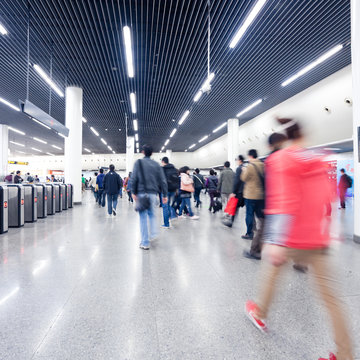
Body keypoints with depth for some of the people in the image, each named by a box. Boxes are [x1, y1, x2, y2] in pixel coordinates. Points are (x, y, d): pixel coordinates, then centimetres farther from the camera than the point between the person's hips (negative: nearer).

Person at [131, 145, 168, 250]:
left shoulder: (139, 162, 2)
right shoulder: (157, 165, 9)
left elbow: (133, 178, -5)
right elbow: (163, 181, 6)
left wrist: (133, 192, 0)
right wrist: (164, 195, 9)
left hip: (142, 193, -2)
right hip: (153, 193, 2)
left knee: (143, 217, 2)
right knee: (152, 214, 22)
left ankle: (145, 243, 5)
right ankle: (154, 233, 7)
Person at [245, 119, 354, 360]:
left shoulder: (280, 159, -11)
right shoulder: (317, 162, 7)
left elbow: (283, 202, -23)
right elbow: (325, 199, 14)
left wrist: (275, 242, -26)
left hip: (291, 239, -4)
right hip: (318, 239, 5)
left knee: (270, 270, 20)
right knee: (330, 295, 11)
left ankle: (260, 315, 40)